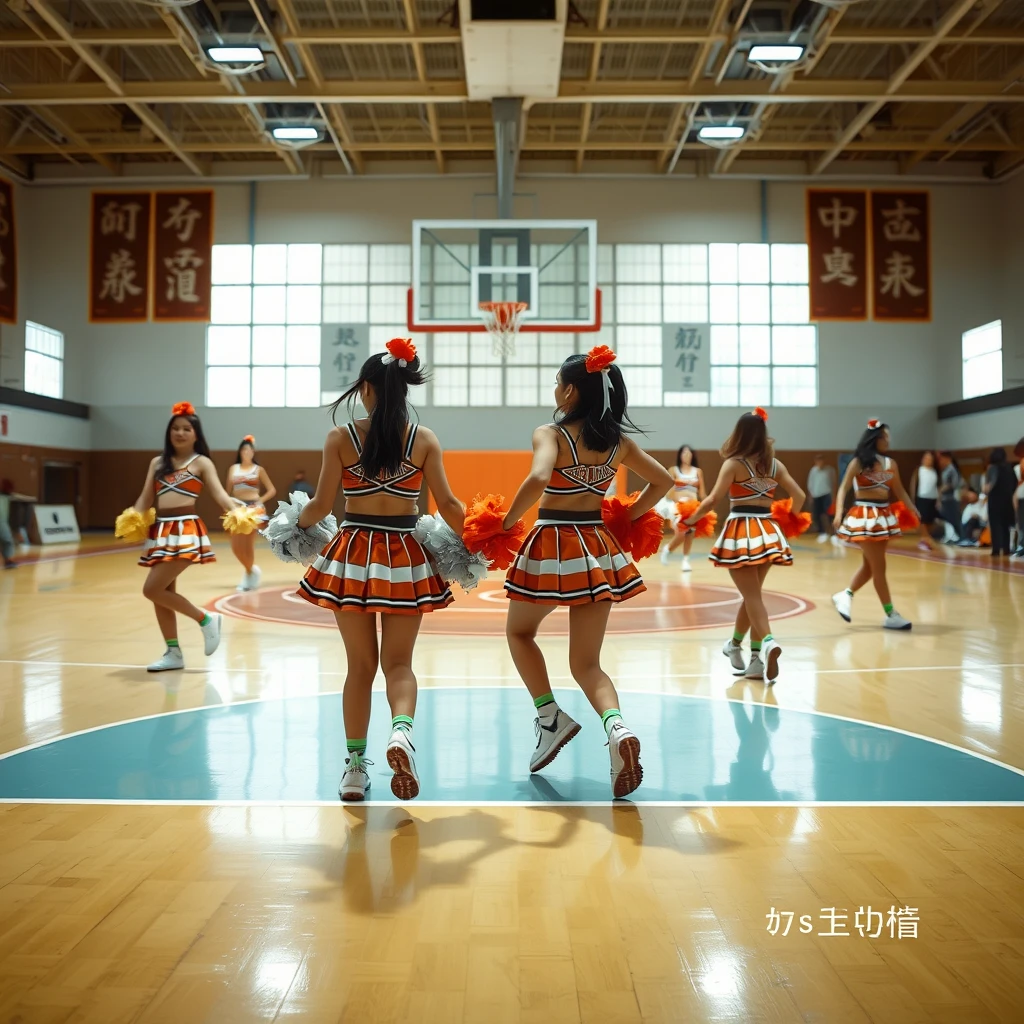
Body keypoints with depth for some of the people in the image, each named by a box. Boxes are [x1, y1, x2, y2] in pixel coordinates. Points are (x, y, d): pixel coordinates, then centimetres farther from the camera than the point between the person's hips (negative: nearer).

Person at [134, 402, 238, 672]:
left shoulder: (202, 462, 2)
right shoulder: (158, 463, 15)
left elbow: (219, 493, -8)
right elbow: (146, 498, 13)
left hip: (185, 530, -6)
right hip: (160, 531, 6)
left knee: (152, 589, -14)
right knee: (162, 593, 8)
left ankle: (205, 619, 3)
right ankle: (173, 652, 19)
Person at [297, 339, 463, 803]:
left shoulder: (341, 437, -4)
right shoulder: (423, 438, -2)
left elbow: (321, 505, -2)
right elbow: (447, 505, -4)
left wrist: (298, 523, 19)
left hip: (352, 556, 0)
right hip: (405, 557, 0)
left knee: (360, 664, 12)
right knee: (398, 663, 8)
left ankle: (355, 765, 14)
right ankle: (402, 731, -21)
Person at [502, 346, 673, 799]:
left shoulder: (550, 434, -10)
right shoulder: (618, 439, 6)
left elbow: (538, 480, -28)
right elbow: (663, 481, 12)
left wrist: (506, 523, -16)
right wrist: (629, 517, 19)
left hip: (552, 547, -4)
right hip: (599, 549, 5)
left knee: (520, 631, 25)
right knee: (586, 664, 9)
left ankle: (550, 717, 14)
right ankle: (616, 726, -19)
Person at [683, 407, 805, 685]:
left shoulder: (734, 463, -6)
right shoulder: (774, 464, 8)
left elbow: (713, 499, -14)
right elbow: (799, 496, 5)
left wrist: (691, 519, -1)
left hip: (742, 532, -5)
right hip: (767, 532, 5)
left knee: (752, 595, -3)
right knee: (751, 593, 17)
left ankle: (768, 642, -26)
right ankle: (735, 645, 33)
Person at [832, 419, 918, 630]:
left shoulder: (890, 464, 8)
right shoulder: (859, 462, -7)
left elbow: (900, 491, 13)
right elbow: (844, 488, -10)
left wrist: (914, 511, 2)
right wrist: (838, 512, -24)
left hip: (884, 515, 6)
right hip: (865, 515, -6)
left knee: (870, 565, 13)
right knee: (878, 566, -3)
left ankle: (845, 595, 32)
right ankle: (891, 615, 2)